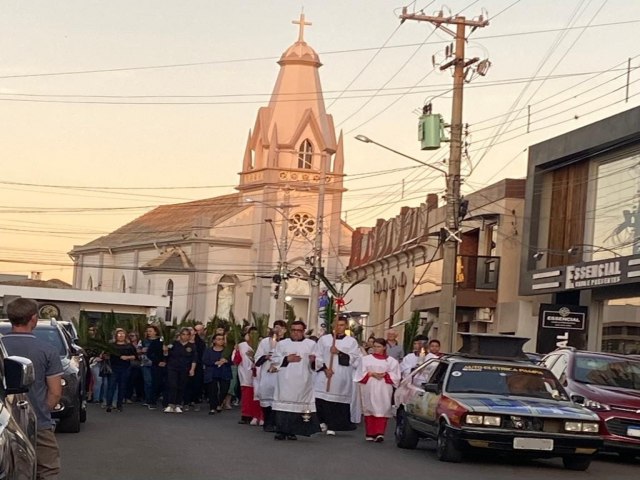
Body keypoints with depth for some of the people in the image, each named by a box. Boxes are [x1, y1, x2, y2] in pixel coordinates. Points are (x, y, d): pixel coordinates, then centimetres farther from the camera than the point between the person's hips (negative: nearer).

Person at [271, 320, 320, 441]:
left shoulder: (311, 344, 8)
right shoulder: (282, 344, 10)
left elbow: (318, 362, 2)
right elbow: (274, 359, 6)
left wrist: (313, 361, -20)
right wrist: (286, 359, -9)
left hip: (302, 381, 0)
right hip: (285, 381, 0)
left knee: (298, 403, -2)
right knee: (284, 402, -6)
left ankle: (292, 431, 4)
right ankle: (281, 430, -4)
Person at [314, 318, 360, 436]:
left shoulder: (352, 341, 8)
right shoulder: (324, 339, 10)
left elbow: (353, 358, -2)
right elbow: (318, 356, 5)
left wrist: (339, 352, -13)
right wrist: (324, 368, -9)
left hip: (342, 377, 0)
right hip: (325, 374, 1)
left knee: (337, 401, -5)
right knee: (321, 399, -9)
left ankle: (332, 426, -1)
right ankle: (323, 420, 11)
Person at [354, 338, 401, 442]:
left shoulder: (391, 361, 9)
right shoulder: (365, 359, 11)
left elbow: (395, 376, 4)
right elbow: (361, 374, 5)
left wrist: (385, 375, -11)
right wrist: (371, 374, -10)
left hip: (384, 390, -1)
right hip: (369, 389, 1)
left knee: (381, 410, -8)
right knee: (370, 410, -1)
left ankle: (379, 433, -11)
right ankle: (370, 434, -1)